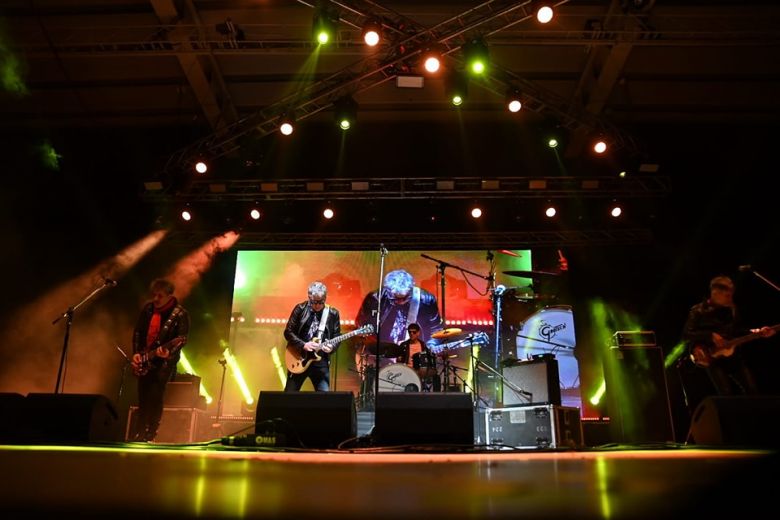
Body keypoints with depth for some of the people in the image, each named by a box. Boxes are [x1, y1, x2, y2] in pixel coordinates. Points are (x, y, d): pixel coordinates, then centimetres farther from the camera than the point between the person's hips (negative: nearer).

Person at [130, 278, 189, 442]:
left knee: (155, 396, -15)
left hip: (165, 361, -5)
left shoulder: (180, 314, -11)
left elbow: (182, 339, -17)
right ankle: (138, 433, 20)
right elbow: (138, 332, 11)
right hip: (144, 361, 5)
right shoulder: (148, 309, 4)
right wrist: (136, 353, 1)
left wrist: (168, 352, -33)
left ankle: (149, 434, -6)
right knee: (143, 399, 9)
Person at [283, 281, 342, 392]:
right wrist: (303, 345, -15)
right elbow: (288, 332, -3)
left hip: (321, 362, 1)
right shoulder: (300, 309, -3)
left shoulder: (333, 313, 1)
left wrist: (331, 347, -17)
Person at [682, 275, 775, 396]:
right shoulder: (699, 311, -6)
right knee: (726, 393, -16)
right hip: (712, 356, -6)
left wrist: (758, 332, 5)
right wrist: (710, 336, -22)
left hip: (731, 353, 6)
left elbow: (738, 331, 20)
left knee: (752, 389, -1)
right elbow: (686, 334, -13)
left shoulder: (731, 309, 11)